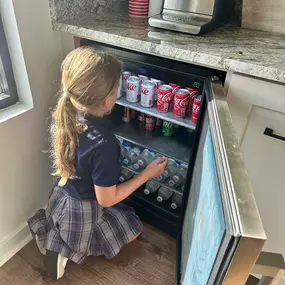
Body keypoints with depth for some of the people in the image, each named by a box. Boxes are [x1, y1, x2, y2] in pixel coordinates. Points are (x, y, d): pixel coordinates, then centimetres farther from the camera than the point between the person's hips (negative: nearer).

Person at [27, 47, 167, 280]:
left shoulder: (65, 117, -16)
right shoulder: (104, 144, -38)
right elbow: (107, 199, -25)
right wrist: (148, 173, -18)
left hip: (61, 198, 7)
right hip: (83, 213, -6)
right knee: (133, 228, 20)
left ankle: (52, 232, 17)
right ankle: (66, 247, 8)